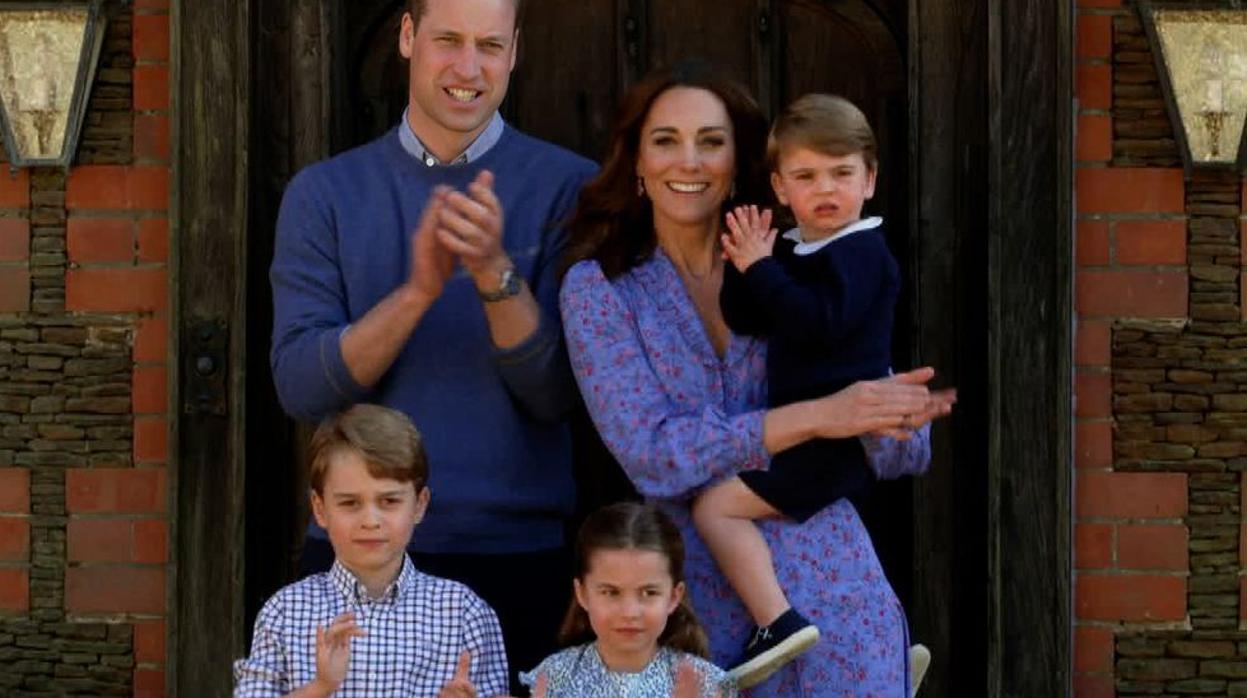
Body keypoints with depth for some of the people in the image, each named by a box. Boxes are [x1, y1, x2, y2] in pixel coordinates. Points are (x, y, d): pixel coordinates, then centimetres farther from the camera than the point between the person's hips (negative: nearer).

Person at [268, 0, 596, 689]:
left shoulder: (569, 187, -2)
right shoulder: (324, 192, 3)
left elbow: (556, 394, -8)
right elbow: (300, 387, -7)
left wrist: (498, 273, -24)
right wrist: (418, 291, -21)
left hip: (518, 552, -1)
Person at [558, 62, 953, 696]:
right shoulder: (598, 288, -1)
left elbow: (907, 448, 4)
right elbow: (651, 454, -14)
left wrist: (890, 412, -19)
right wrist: (816, 416, -22)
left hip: (835, 590, 1)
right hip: (702, 608, -1)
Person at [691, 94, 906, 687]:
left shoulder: (859, 252, -13)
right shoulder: (792, 250, 13)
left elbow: (816, 324, -28)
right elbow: (744, 323, 8)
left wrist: (761, 269, -21)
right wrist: (746, 266, -7)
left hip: (839, 434, -10)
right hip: (812, 433, 10)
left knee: (717, 506, -17)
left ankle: (778, 622, -23)